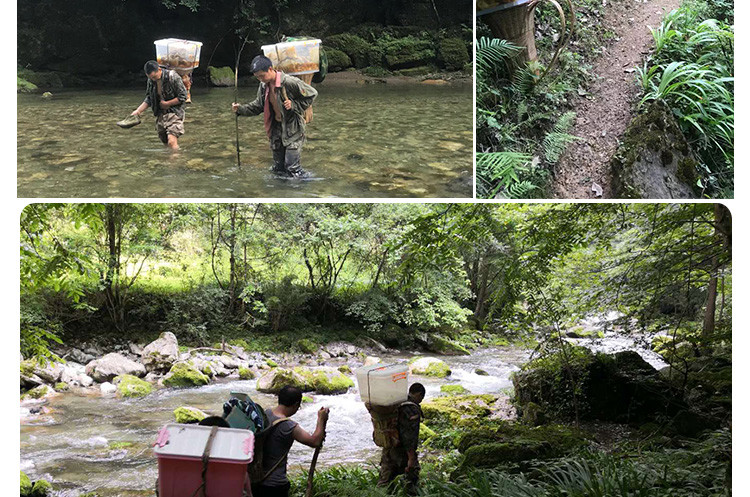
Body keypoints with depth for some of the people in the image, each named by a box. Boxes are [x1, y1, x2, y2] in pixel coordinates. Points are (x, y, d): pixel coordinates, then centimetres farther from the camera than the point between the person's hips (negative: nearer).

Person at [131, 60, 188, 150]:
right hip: (161, 114, 7)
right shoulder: (151, 81, 3)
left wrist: (166, 104, -13)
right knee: (166, 143, 8)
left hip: (174, 112, -6)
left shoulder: (173, 77, -15)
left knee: (171, 142, -22)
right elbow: (149, 99, 13)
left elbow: (183, 96, -13)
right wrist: (138, 110, 0)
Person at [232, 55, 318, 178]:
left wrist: (294, 105, -22)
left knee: (292, 168, -10)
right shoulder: (264, 86, 0)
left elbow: (312, 95, -14)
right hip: (276, 128, 7)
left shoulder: (290, 82, -22)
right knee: (278, 168, 12)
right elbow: (258, 106, 12)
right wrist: (240, 109, -2)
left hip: (293, 127, -7)